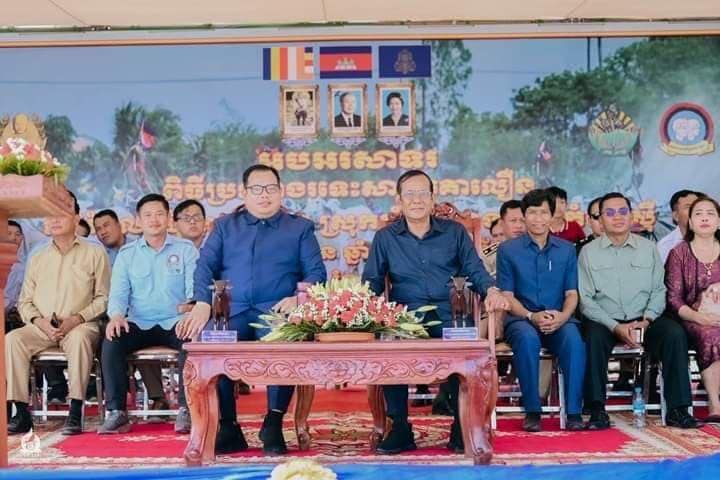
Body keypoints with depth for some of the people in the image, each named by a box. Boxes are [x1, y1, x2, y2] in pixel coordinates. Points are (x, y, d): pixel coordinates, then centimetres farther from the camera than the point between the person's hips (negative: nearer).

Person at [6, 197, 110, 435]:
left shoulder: (94, 253, 8)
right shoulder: (37, 258, 19)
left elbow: (103, 298, 2)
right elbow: (24, 301, 15)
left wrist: (75, 319, -13)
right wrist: (40, 321, -6)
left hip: (79, 325, -3)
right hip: (41, 326, 4)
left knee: (79, 338, -38)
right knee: (12, 339, -26)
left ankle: (75, 412, -35)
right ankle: (22, 413, -24)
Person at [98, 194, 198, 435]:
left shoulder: (186, 249, 6)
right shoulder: (127, 254, 12)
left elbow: (195, 289, -3)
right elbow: (118, 292, 6)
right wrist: (116, 315, -18)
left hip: (175, 323, -2)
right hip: (139, 324, 2)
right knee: (111, 342, -27)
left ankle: (185, 409, -23)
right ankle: (117, 412, -21)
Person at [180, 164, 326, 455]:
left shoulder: (300, 228, 17)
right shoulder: (225, 226, 22)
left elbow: (316, 272, 7)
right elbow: (205, 266, 11)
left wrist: (297, 298, -14)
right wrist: (203, 304, -7)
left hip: (276, 312, -1)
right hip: (231, 312, 2)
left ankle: (273, 424, -20)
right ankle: (228, 428, -16)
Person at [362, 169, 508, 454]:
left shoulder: (455, 232, 17)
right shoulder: (385, 238, 16)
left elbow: (474, 270, 13)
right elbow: (371, 282, 14)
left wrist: (492, 291, -9)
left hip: (449, 316, 0)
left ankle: (462, 427, -15)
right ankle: (399, 428, -17)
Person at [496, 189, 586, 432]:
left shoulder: (567, 250, 14)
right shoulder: (508, 250, 7)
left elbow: (571, 293, 9)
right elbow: (507, 296, 2)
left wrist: (563, 316, -12)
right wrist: (531, 316, -15)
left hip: (558, 320, 2)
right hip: (520, 318, -1)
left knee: (573, 338, -32)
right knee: (528, 337, -36)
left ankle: (574, 412, -26)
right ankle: (532, 411, -25)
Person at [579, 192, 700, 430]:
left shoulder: (648, 248, 12)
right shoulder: (588, 252, 4)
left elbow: (659, 290, 9)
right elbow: (585, 299, -2)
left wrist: (646, 320, -10)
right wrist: (616, 327, -14)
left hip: (644, 320, 2)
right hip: (605, 321, -2)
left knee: (675, 333, -25)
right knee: (594, 336, -34)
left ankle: (677, 409, -19)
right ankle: (597, 410, -25)